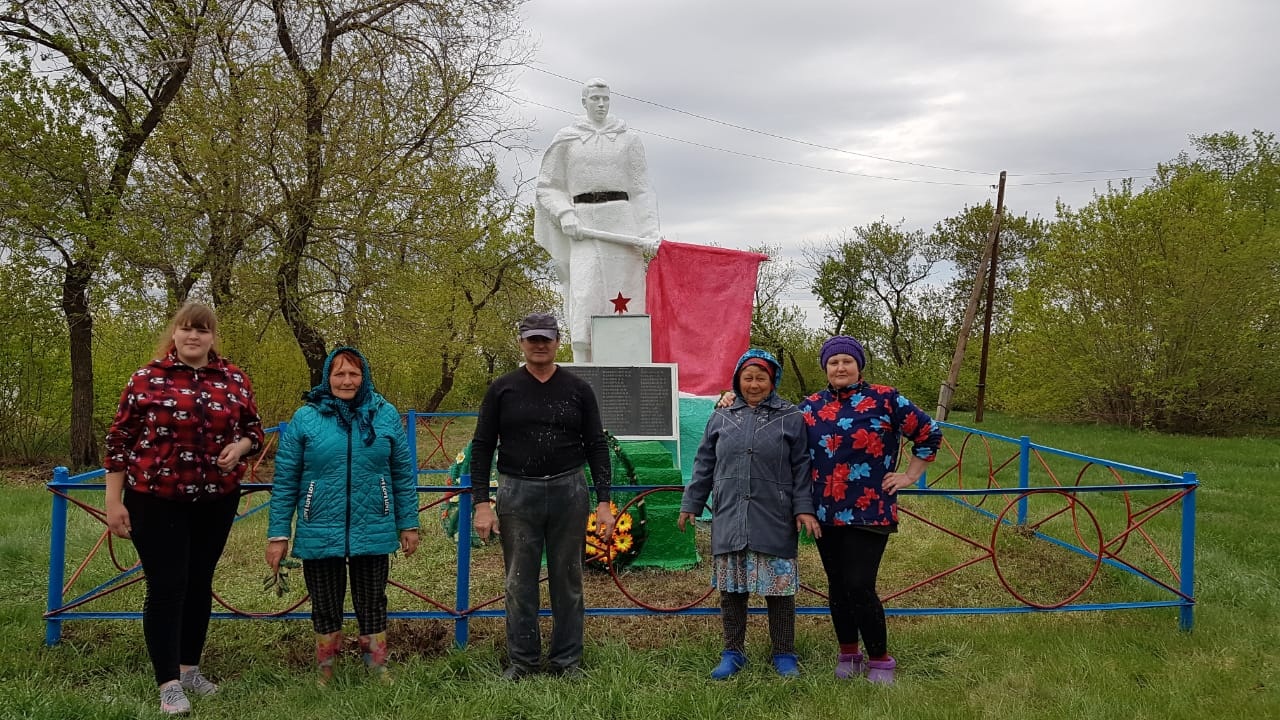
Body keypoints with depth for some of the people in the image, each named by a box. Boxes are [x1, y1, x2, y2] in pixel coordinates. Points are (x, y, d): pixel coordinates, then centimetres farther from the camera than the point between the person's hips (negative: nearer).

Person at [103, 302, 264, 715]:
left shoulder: (234, 380, 4)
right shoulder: (147, 379, -5)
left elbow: (254, 431, 13)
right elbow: (119, 440, -3)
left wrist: (239, 447, -11)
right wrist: (114, 501, -6)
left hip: (216, 501, 3)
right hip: (156, 500, -3)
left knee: (199, 583, 13)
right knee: (166, 586, -3)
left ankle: (189, 667, 28)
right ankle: (168, 683, 6)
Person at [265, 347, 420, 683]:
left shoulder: (385, 414, 1)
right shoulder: (306, 418, -2)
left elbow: (404, 474, 5)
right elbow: (284, 481, 0)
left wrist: (408, 524, 4)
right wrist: (278, 534, -3)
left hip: (372, 533, 0)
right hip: (319, 537, 0)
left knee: (372, 606, 11)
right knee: (326, 609, 12)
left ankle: (379, 675, 26)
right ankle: (325, 678, 29)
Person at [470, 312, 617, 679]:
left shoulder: (578, 389, 5)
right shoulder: (502, 389, 3)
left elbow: (596, 446, 5)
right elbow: (482, 447, 3)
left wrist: (603, 502, -2)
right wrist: (482, 502, -5)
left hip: (569, 492, 1)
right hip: (518, 493, 0)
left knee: (568, 581, 7)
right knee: (520, 583, 5)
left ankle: (567, 660, 19)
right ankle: (522, 660, 19)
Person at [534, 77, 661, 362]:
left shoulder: (628, 139, 12)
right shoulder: (566, 139, 10)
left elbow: (641, 190, 9)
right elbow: (547, 186, 10)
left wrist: (649, 234, -2)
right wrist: (565, 215, -8)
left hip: (621, 223, 1)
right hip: (583, 224, -1)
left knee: (623, 294, -4)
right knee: (585, 295, -11)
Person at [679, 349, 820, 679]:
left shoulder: (791, 418, 3)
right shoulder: (721, 419, 10)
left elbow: (801, 468, 1)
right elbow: (704, 465, 13)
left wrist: (804, 509, -6)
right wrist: (690, 504, 12)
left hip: (775, 522, -2)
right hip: (729, 520, 3)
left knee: (779, 589, 4)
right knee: (731, 589, 8)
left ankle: (784, 654, 18)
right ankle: (733, 653, 21)